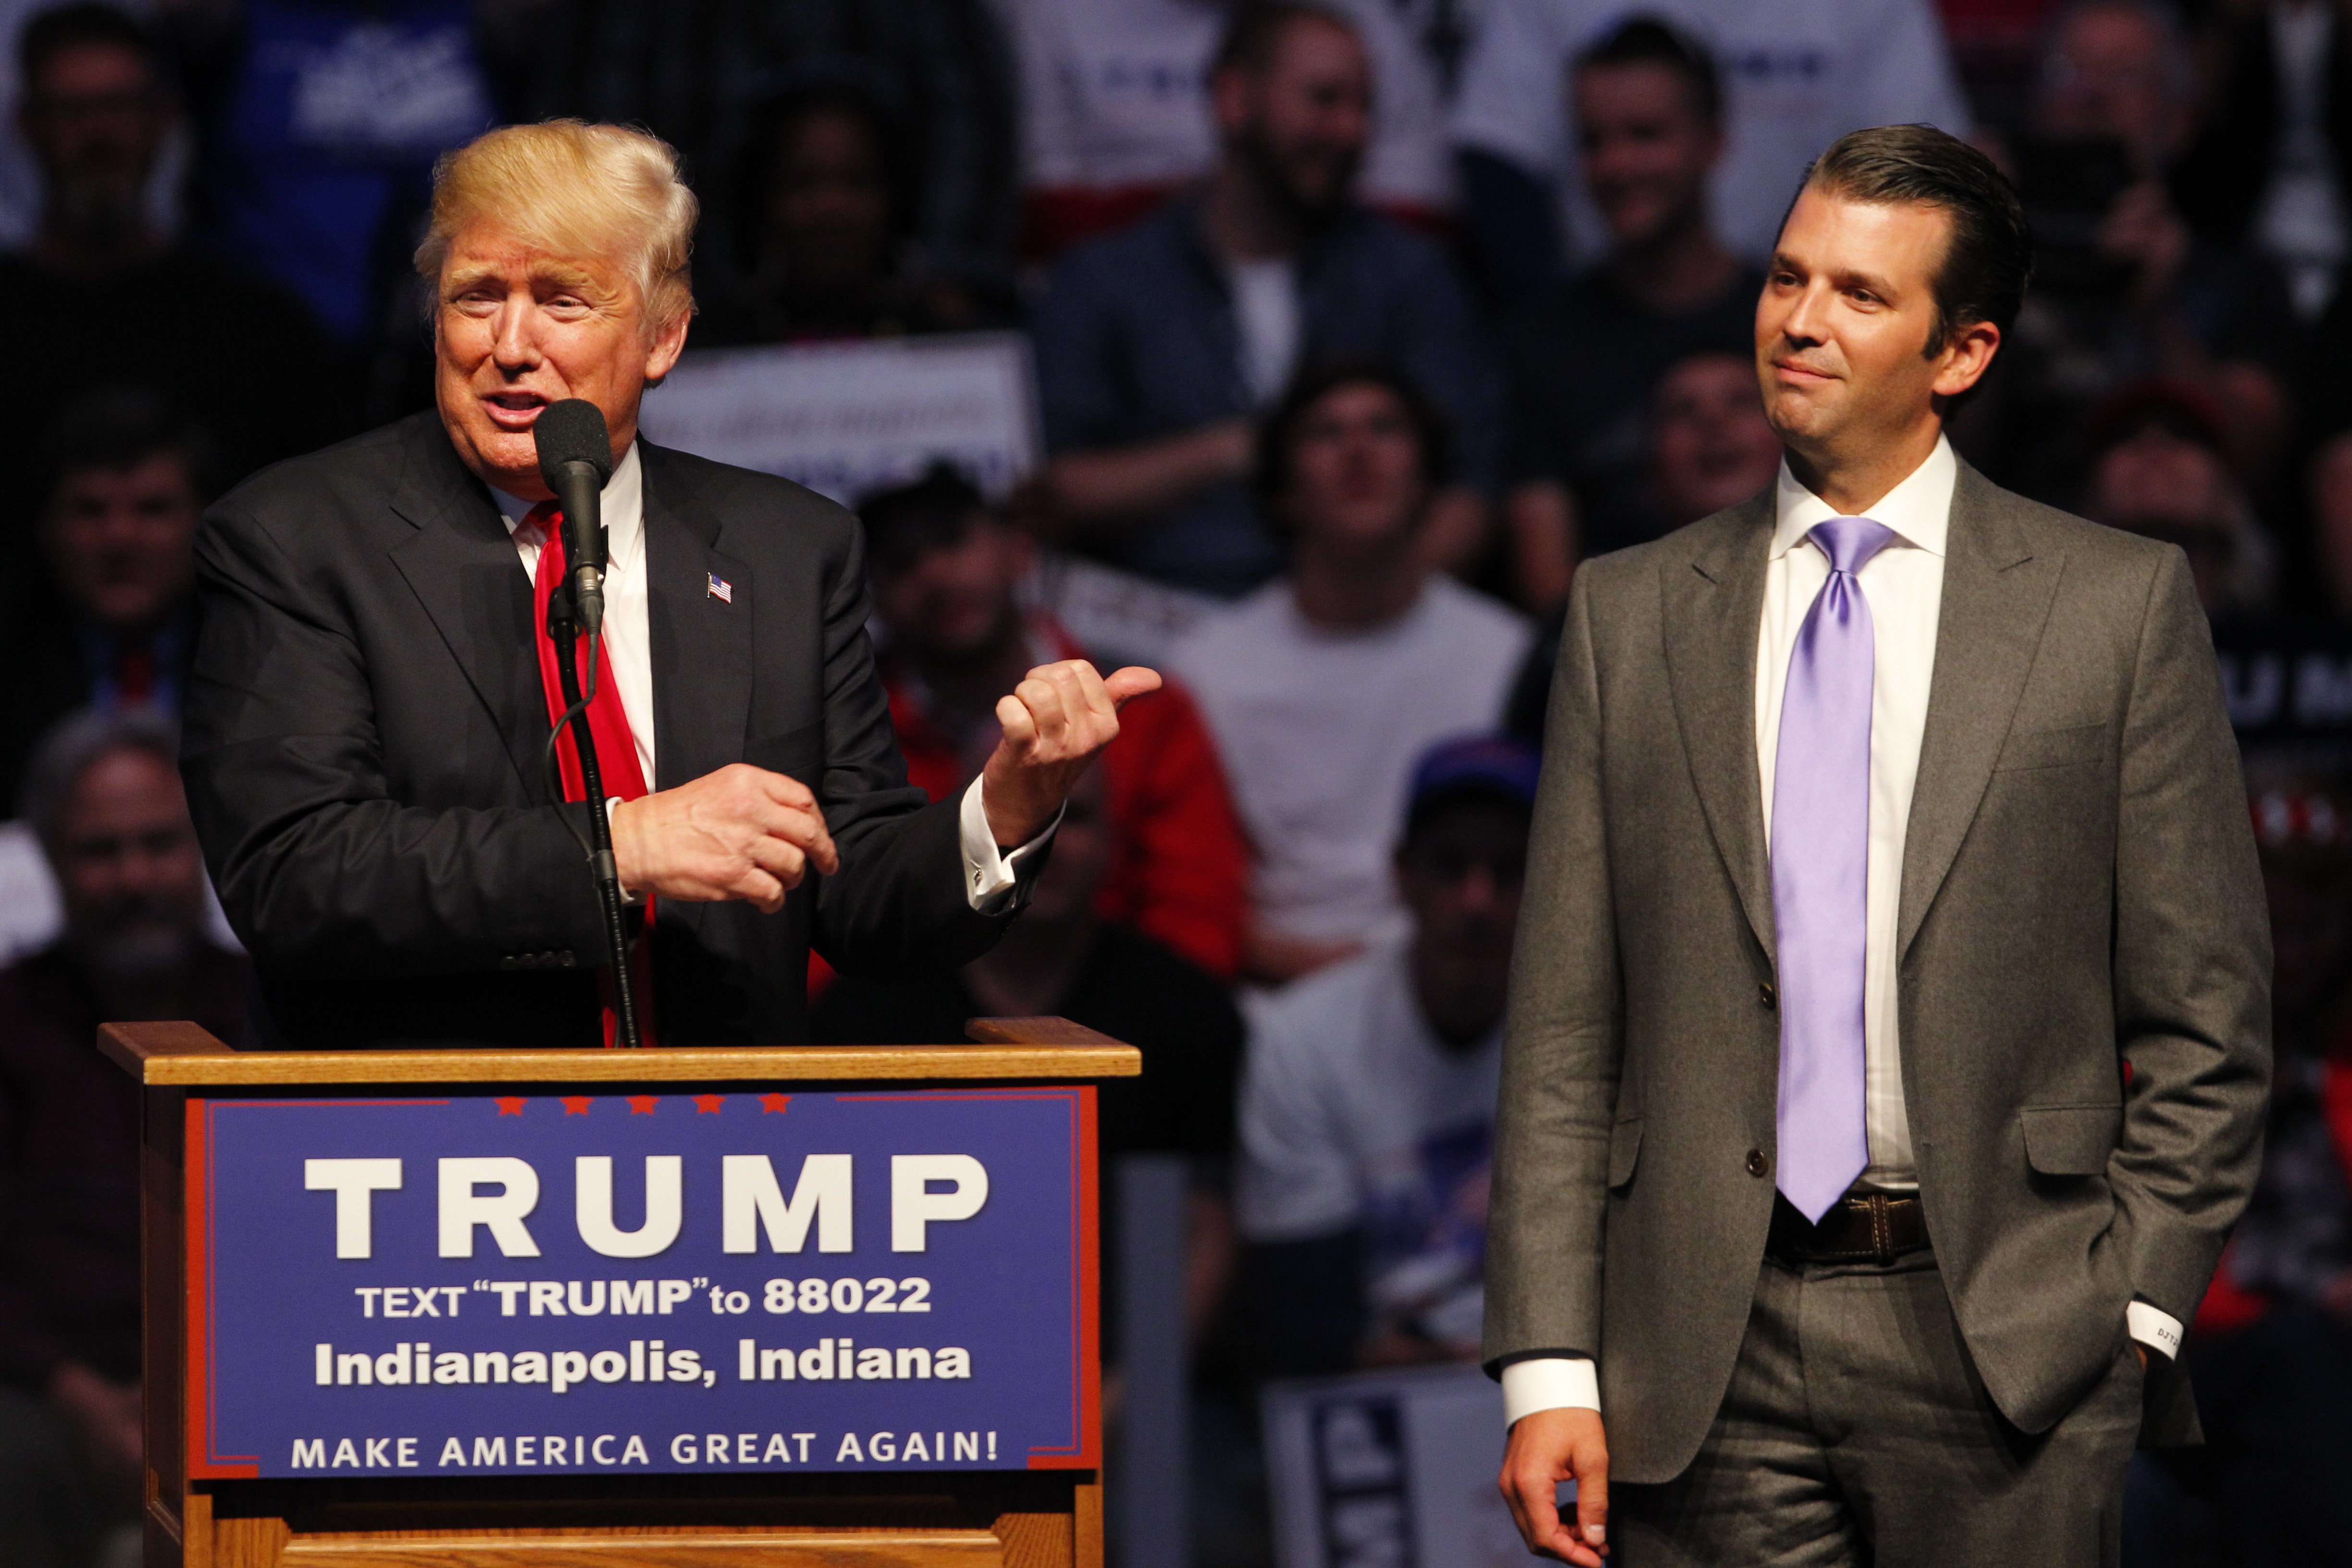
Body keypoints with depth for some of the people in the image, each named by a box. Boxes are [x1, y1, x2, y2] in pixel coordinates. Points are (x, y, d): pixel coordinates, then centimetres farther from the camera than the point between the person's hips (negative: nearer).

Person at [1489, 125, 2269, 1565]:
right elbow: (1563, 1035, 6)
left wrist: (2133, 1312, -5)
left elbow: (2207, 1024, 3)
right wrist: (1549, 1369, -2)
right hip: (1708, 1368, 2)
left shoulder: (2118, 605, 3)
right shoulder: (1631, 615, 9)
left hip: (2009, 1351, -2)